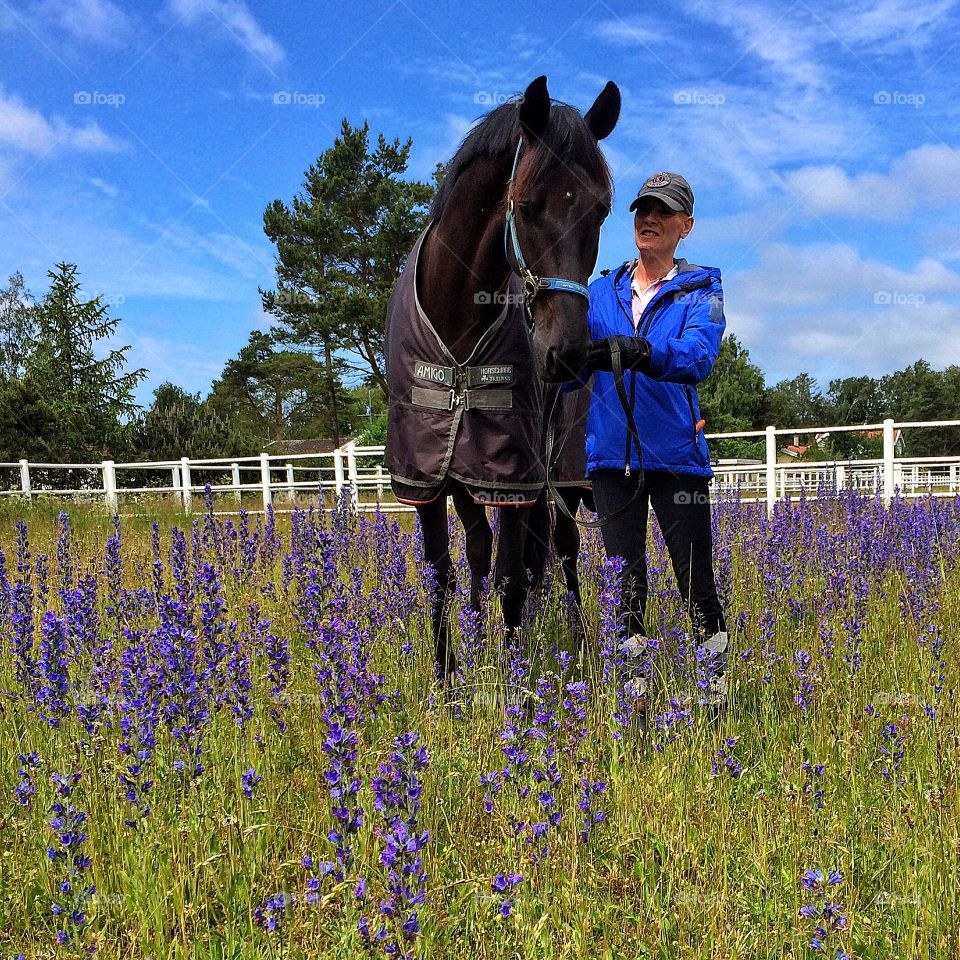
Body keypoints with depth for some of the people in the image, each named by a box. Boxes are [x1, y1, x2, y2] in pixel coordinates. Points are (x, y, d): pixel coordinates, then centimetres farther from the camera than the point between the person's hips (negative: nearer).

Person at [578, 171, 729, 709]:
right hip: (612, 456, 3)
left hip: (677, 455, -3)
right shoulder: (602, 291, 14)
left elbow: (700, 356, -17)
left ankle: (715, 689, 13)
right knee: (625, 579, 9)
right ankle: (635, 693, 21)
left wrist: (639, 352, -35)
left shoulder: (701, 290, 3)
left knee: (697, 582, -1)